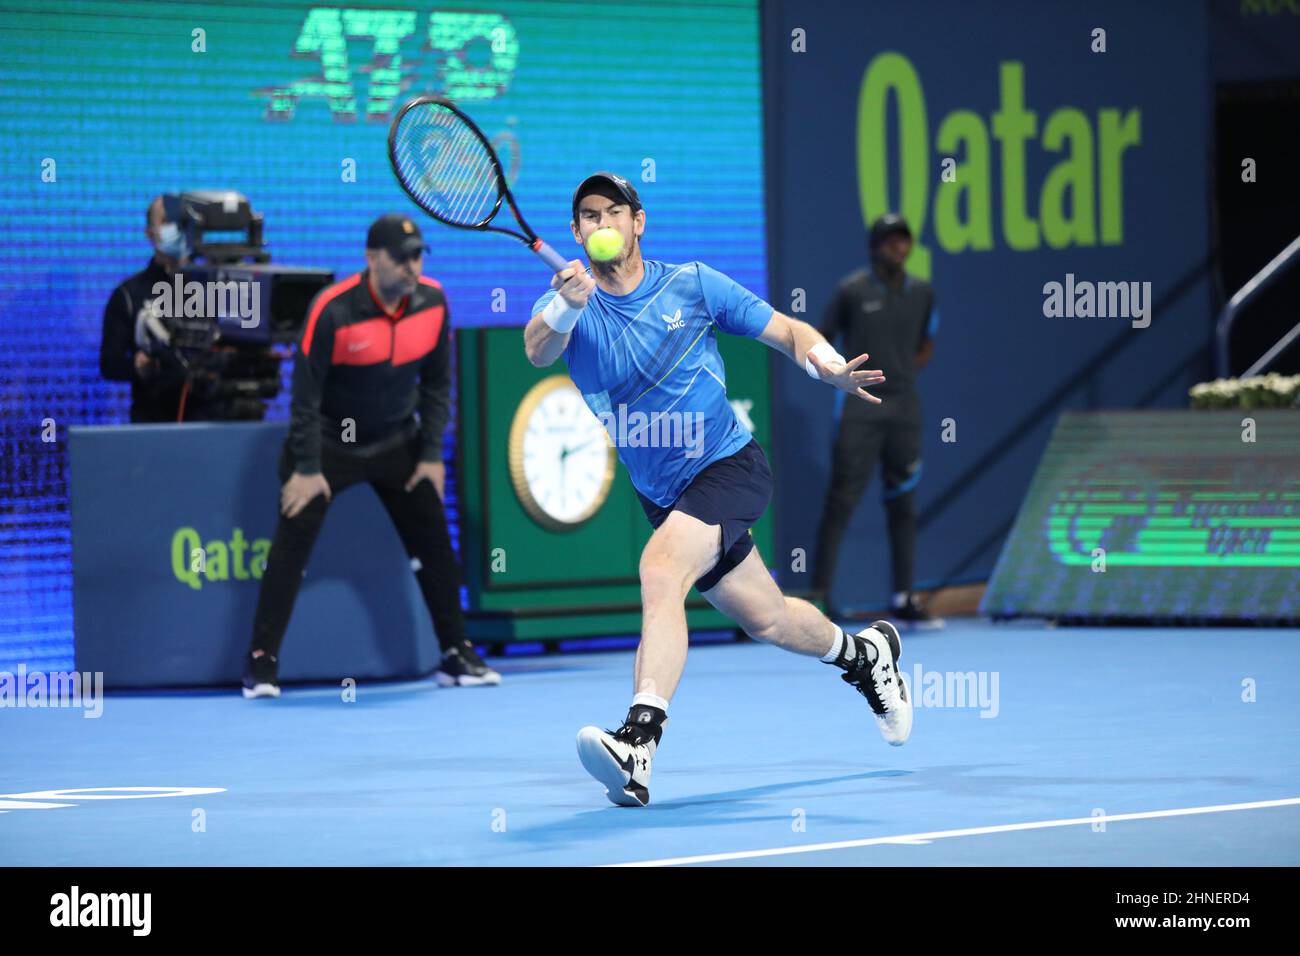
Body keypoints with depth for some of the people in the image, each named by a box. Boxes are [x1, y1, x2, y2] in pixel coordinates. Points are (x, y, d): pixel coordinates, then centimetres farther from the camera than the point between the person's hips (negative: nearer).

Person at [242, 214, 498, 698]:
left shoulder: (432, 301, -10)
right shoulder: (333, 310, -24)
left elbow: (437, 381, 2)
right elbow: (306, 392, -18)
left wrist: (431, 454, -2)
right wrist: (307, 468, -18)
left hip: (397, 441, 4)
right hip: (329, 440, -4)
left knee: (435, 543, 2)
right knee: (292, 543, -11)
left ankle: (457, 656, 13)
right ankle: (261, 662, -4)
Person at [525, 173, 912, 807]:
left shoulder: (691, 285, -5)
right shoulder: (567, 306, -4)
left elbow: (789, 333, 1)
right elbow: (539, 350, -28)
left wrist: (827, 365, -22)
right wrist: (564, 307, -51)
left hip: (729, 466, -4)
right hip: (663, 493, 4)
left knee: (659, 570, -30)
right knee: (766, 620, 15)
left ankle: (637, 745, -41)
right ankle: (865, 654, 47)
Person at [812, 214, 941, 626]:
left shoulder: (922, 292, 10)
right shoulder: (852, 290, -3)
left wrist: (902, 373, 8)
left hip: (904, 407, 5)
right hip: (859, 409, -5)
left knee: (902, 504, 7)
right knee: (842, 500, -9)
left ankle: (903, 600, 13)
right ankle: (819, 594, -7)